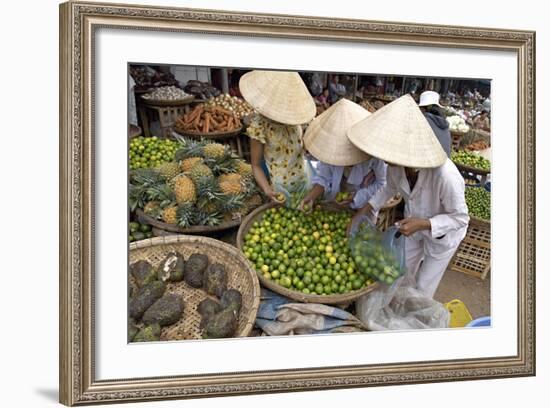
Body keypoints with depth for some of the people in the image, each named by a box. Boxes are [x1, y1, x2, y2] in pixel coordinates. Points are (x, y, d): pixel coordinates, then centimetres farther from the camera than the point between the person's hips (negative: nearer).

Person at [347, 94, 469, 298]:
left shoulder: (445, 176, -44)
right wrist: (365, 210, -13)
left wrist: (423, 224, -39)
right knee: (402, 273, 24)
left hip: (443, 232, -5)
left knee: (424, 286, 15)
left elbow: (460, 218, -26)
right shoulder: (397, 161, -28)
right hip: (414, 224, 5)